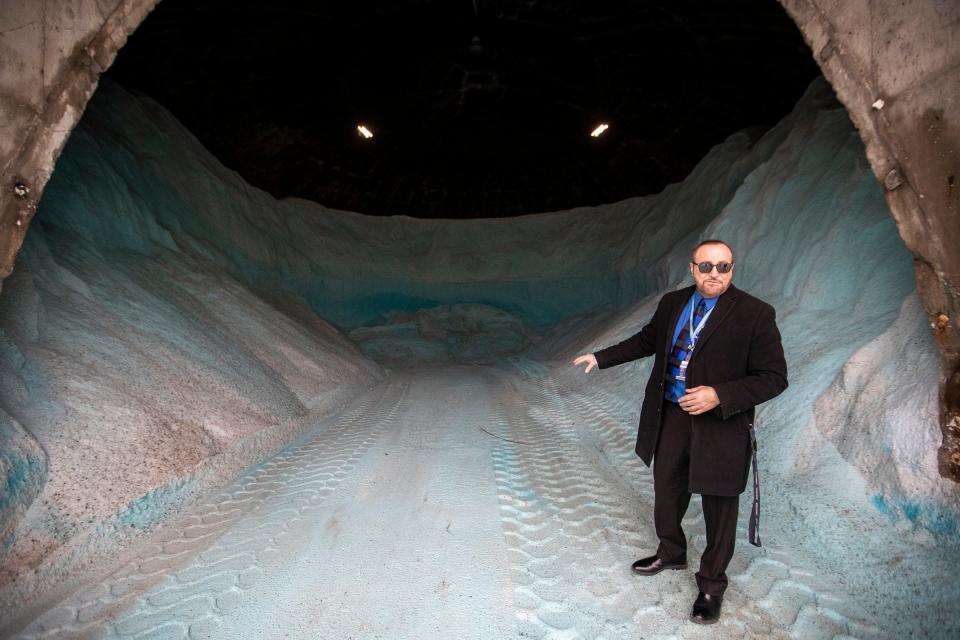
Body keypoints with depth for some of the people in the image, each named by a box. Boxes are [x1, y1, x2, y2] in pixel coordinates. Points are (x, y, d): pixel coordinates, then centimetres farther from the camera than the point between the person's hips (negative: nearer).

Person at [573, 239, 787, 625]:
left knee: (719, 508, 11)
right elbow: (647, 340, 17)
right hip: (670, 418, 5)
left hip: (719, 426, -5)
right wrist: (600, 358, 16)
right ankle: (671, 552, 50)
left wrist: (719, 396, -27)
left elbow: (773, 377, -15)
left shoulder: (755, 314, -15)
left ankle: (711, 585, 34)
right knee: (667, 492, 23)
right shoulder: (672, 303, 1)